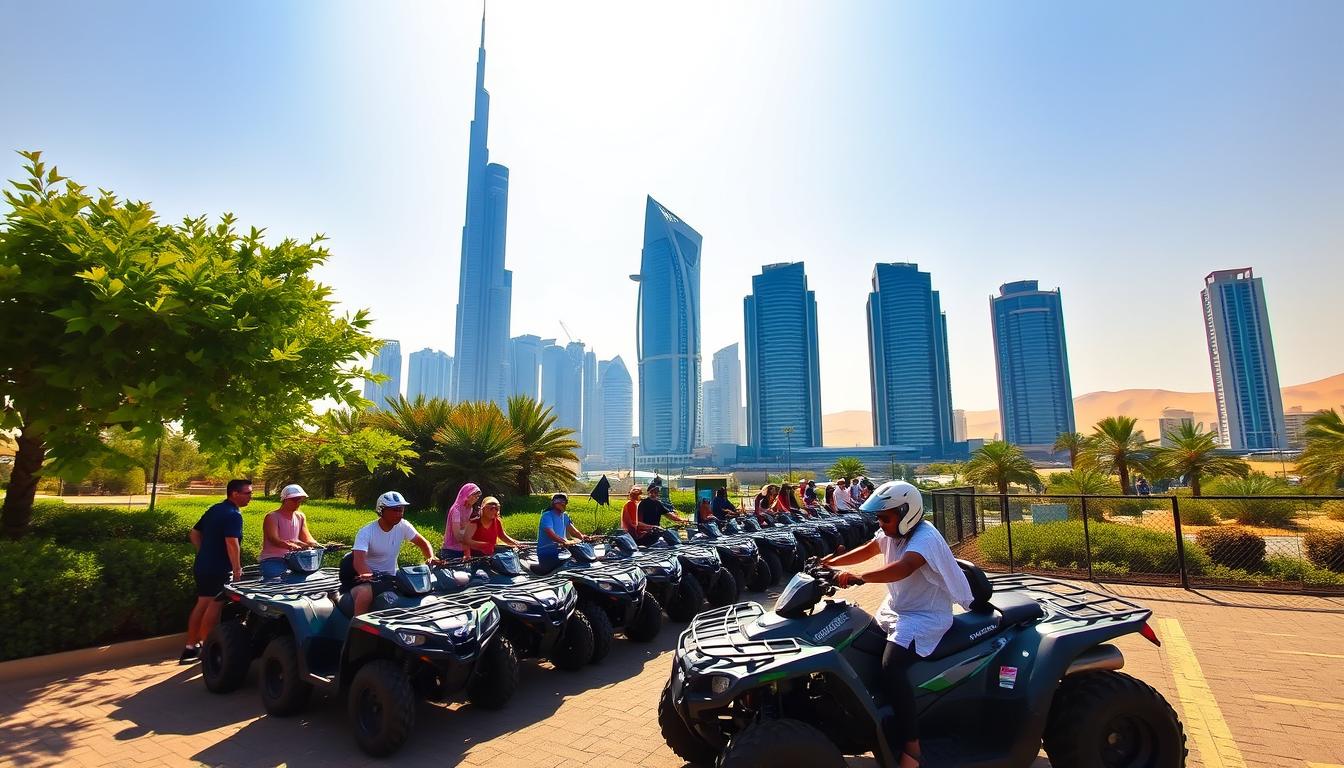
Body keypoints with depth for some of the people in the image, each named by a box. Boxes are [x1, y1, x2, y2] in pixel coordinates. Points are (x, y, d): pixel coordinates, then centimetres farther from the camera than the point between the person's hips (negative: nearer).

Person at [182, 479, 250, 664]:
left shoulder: (214, 510, 12)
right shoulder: (233, 515, -18)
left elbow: (194, 534, 18)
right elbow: (232, 543, -26)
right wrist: (237, 569, -20)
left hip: (202, 565, 9)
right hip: (218, 569, -9)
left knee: (201, 605, 15)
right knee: (213, 607, -1)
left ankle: (190, 647, 23)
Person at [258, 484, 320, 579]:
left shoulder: (300, 517, 10)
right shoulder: (272, 517, -8)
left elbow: (307, 538, 8)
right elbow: (274, 540, -23)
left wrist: (316, 545, -17)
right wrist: (291, 546, -43)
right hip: (272, 560, -6)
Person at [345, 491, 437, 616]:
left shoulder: (403, 526, -3)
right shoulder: (366, 532, -13)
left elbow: (422, 542, 5)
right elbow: (358, 560, -26)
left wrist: (431, 558, -15)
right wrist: (368, 575, -47)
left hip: (390, 579, 3)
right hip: (368, 576, -3)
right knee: (364, 593, -36)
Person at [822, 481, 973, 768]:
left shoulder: (925, 537, -26)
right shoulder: (891, 531, 2)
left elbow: (901, 569, -44)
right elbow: (867, 551, 15)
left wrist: (856, 577, -48)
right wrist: (832, 562, 2)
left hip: (925, 617, -9)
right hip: (894, 610, 10)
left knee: (891, 667, -26)